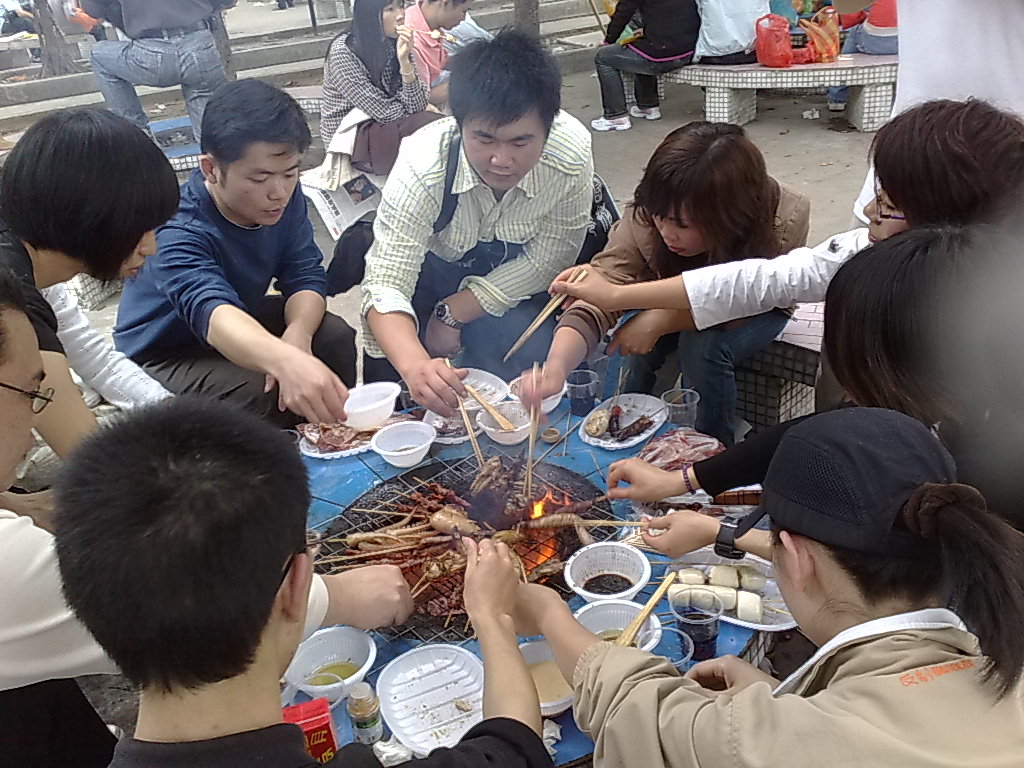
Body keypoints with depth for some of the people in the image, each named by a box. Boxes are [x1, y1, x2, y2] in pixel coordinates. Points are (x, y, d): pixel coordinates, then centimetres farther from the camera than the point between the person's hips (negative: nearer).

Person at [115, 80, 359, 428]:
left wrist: (298, 334, -40)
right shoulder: (177, 232, -35)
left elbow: (305, 276, -16)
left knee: (335, 336, -16)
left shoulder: (284, 197, -14)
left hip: (244, 319, 6)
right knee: (260, 394, -32)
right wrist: (285, 361, -73)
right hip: (164, 358, -6)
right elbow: (210, 311, -52)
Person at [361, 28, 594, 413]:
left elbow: (547, 259, -17)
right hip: (429, 274, -1)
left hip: (512, 285, 1)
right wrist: (415, 365, -59)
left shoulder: (573, 154, -30)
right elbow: (385, 284, -38)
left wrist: (453, 313, -21)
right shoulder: (422, 167, -34)